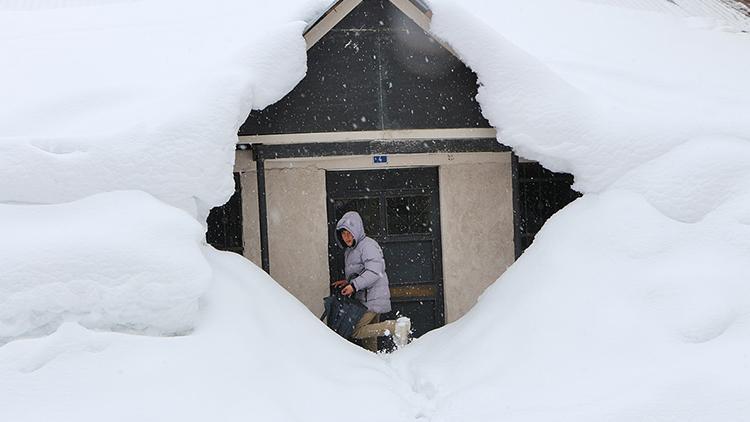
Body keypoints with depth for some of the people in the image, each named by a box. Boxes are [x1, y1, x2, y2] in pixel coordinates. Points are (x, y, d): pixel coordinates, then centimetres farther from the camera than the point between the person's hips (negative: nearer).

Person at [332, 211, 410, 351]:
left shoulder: (368, 246, -12)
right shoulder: (349, 250, 18)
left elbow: (374, 272, -23)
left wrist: (354, 285, -29)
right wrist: (347, 282, 6)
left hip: (372, 299, -9)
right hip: (364, 299, 9)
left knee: (355, 331, -16)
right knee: (369, 341, 11)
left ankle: (396, 326, -15)